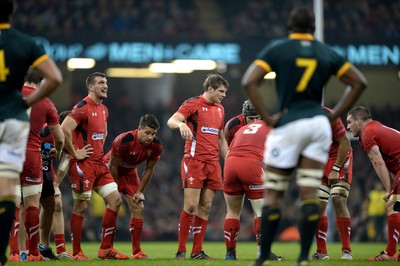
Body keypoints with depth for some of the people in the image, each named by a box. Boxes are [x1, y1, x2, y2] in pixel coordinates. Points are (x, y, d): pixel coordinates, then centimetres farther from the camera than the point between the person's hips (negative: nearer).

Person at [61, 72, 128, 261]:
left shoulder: (103, 110, 15)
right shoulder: (82, 108, -13)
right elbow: (64, 129, -24)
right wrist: (75, 154, -18)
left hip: (99, 163, 9)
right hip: (83, 165, -9)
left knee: (115, 200, 3)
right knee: (81, 207, -4)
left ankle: (106, 249, 8)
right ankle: (76, 253, 4)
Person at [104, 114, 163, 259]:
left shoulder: (156, 146, -18)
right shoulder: (124, 140, -34)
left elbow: (149, 169, -4)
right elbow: (113, 166, -24)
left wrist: (140, 191, -5)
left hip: (130, 172, 6)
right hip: (111, 170, -6)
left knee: (138, 208, -1)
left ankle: (137, 251, 4)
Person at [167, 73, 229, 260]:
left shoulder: (220, 109, 18)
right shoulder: (193, 104, -3)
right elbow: (171, 121, -17)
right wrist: (181, 124, -39)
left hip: (213, 164, 6)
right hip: (194, 161, -6)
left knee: (205, 207, 3)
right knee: (191, 206, -11)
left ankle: (197, 251, 6)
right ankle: (181, 250, -4)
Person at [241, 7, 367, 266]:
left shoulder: (276, 49, 0)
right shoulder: (327, 53, 9)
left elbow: (249, 81, -11)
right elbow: (359, 82, 8)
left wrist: (268, 117, -8)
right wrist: (335, 113, 8)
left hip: (288, 125, -3)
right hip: (319, 124, 3)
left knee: (272, 194, 4)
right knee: (310, 193, 2)